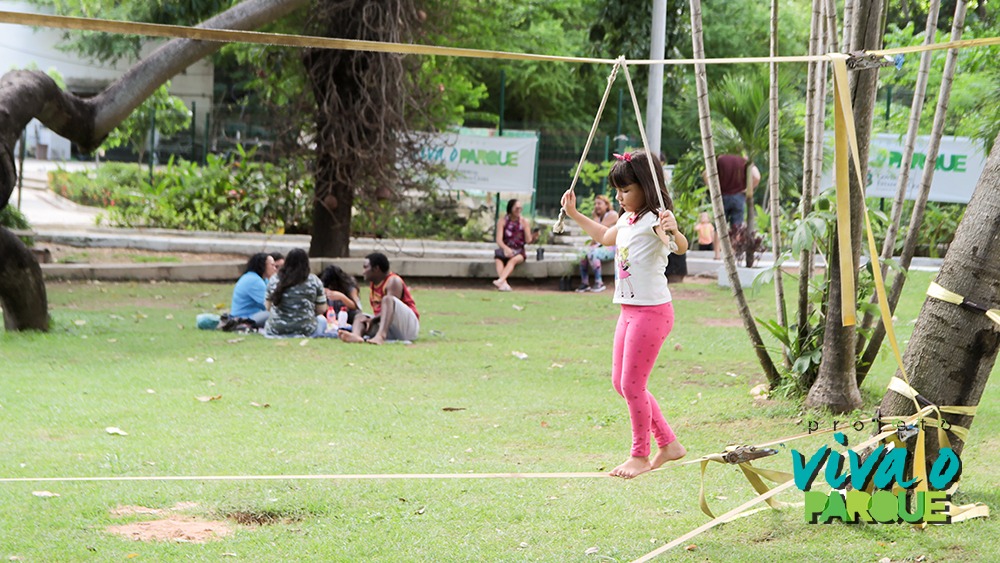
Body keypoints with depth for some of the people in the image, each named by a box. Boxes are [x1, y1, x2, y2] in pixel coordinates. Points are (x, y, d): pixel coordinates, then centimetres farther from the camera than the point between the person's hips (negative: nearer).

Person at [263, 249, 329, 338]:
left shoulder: (274, 279, 3)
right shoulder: (314, 281, -3)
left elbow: (268, 307, 11)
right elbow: (322, 310, 3)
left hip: (274, 331, 3)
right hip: (304, 330, -3)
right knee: (322, 320, 31)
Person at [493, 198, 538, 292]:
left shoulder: (524, 222, 0)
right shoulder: (502, 221, -1)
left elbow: (528, 241, -3)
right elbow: (499, 240, -9)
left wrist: (533, 238, -27)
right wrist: (505, 248, -29)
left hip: (519, 251, -1)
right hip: (505, 250, 1)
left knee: (514, 259, -33)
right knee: (498, 259, -30)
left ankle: (500, 281, -53)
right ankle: (504, 283, -48)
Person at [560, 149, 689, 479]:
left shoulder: (653, 221, -16)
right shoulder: (626, 220, 12)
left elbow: (681, 247, -37)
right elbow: (606, 237, 36)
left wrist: (673, 232, -58)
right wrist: (575, 215, 36)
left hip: (651, 312, -10)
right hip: (629, 311, 10)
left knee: (632, 384, -5)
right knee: (621, 383, 14)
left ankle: (640, 456, 10)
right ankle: (668, 444, 23)